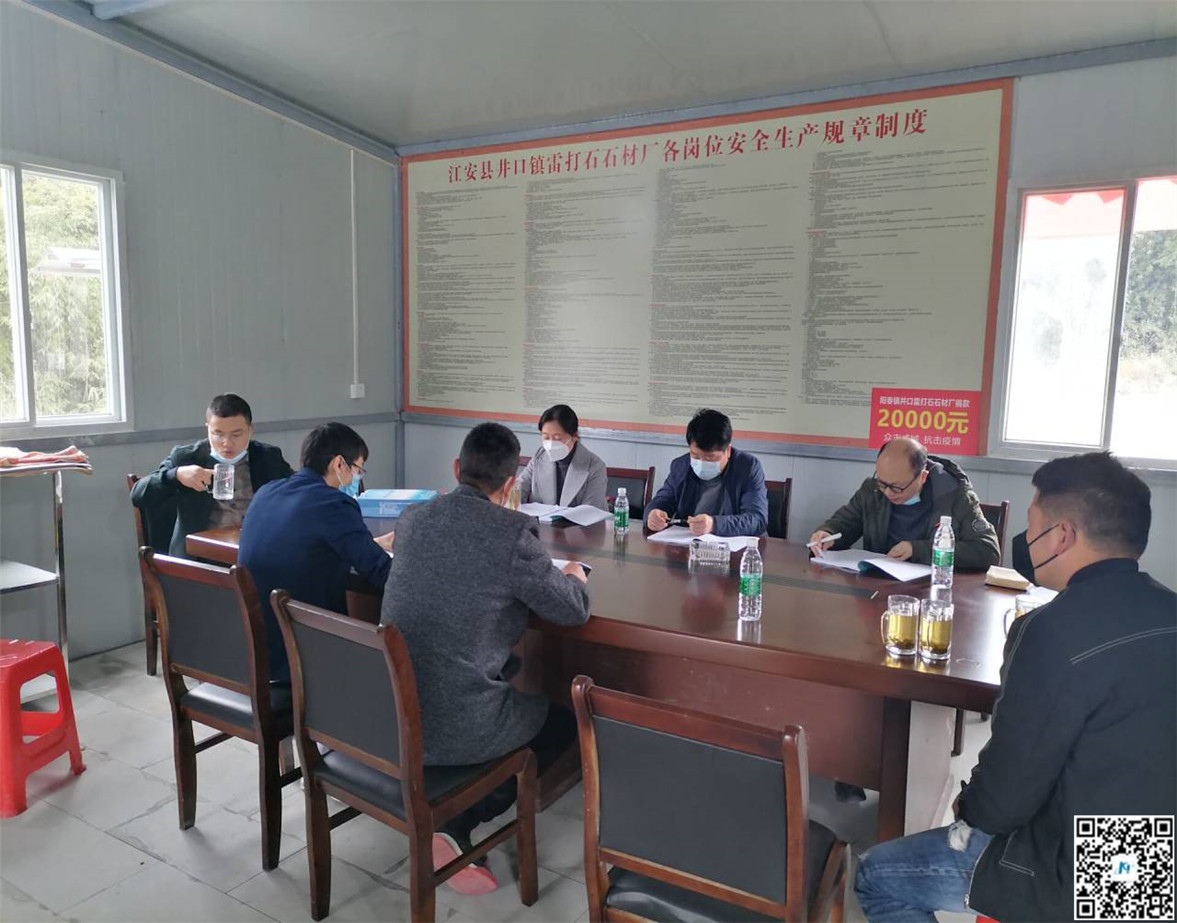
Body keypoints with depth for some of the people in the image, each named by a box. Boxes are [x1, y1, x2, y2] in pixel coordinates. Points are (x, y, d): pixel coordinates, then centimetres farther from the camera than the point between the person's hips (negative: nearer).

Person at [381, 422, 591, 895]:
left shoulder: (412, 519, 2)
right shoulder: (514, 534, -17)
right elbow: (573, 610, -6)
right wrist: (574, 577, 16)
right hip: (455, 728, -6)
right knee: (566, 721, 20)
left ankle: (450, 823, 28)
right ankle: (456, 828, 8)